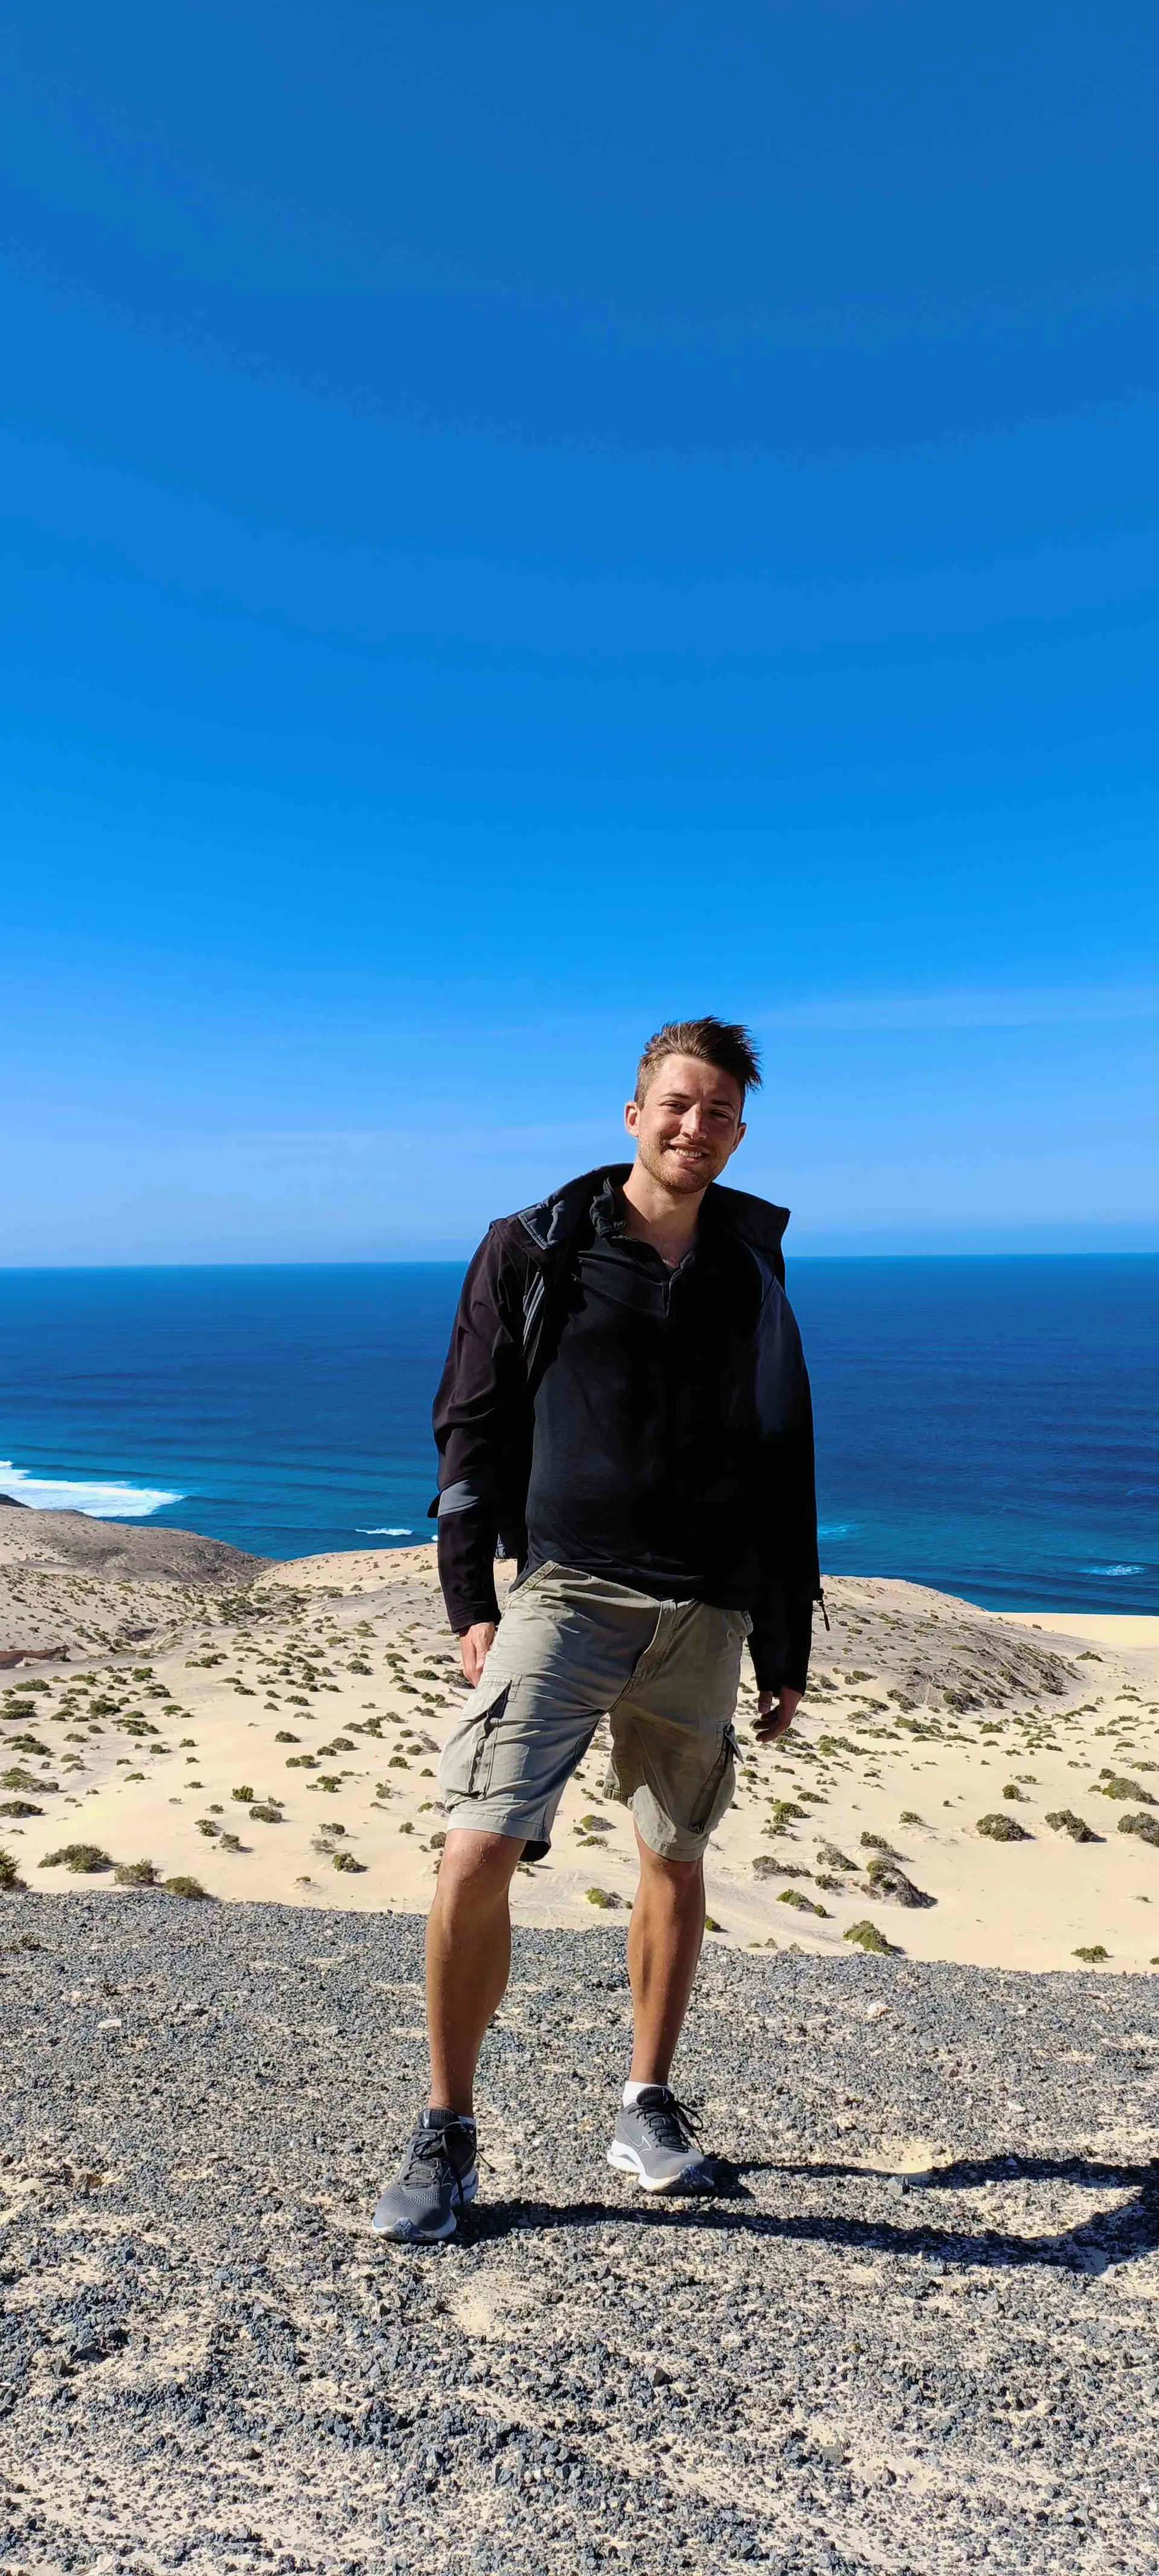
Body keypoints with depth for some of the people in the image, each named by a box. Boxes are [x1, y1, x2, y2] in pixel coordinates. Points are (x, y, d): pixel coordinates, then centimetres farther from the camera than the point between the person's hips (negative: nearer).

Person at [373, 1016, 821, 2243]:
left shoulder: (751, 1278, 10)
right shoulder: (536, 1248, 2)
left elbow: (784, 1474, 14)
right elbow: (471, 1429, 3)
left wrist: (785, 1647, 13)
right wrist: (469, 1601, -4)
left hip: (704, 1618, 3)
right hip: (563, 1592, -3)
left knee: (676, 1862, 12)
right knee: (477, 1852, -12)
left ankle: (647, 2110, 33)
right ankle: (444, 2137, 9)